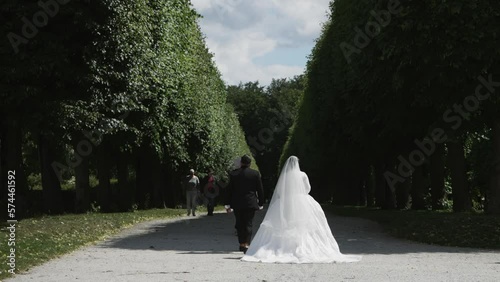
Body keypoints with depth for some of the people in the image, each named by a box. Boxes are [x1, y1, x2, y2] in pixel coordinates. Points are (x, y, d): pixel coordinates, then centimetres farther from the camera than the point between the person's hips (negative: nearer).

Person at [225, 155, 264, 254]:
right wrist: (261, 203, 11)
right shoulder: (255, 174, -2)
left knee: (240, 224, 12)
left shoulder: (233, 174, 0)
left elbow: (229, 190, 3)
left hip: (237, 204, 1)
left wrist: (228, 205, 8)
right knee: (248, 224, 0)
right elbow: (260, 189, 2)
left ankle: (241, 244, 17)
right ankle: (246, 244, -9)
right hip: (250, 203, -1)